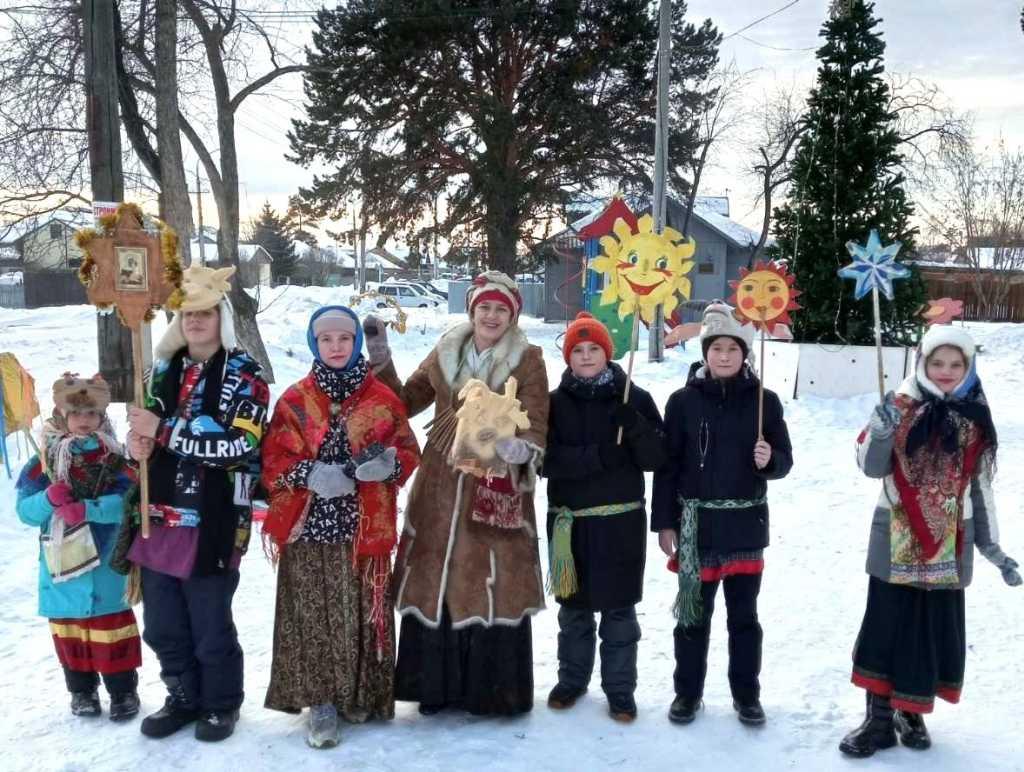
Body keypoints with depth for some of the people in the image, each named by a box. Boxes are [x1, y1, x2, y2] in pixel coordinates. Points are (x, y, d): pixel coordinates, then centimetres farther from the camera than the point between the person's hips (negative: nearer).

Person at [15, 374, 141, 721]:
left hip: (104, 562, -2)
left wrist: (87, 508, -29)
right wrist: (49, 498, -23)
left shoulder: (114, 461, -4)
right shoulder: (42, 464, 0)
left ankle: (123, 689, 17)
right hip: (60, 562, 2)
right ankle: (81, 689, 28)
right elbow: (25, 509, -3)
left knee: (110, 625, 4)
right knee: (68, 627, 13)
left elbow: (127, 502, -16)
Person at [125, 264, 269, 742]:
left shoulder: (243, 374, -7)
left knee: (210, 628, 6)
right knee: (161, 626, 15)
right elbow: (147, 428, 22)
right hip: (158, 519, 6)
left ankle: (220, 705, 27)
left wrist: (162, 431, -21)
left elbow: (239, 445, -19)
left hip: (211, 524, -6)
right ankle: (183, 699, 35)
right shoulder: (164, 367, 11)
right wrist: (138, 443, -4)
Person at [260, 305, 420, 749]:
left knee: (360, 614, 6)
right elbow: (273, 460, 0)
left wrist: (389, 463, -18)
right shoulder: (295, 400, 3)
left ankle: (359, 695, 22)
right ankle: (320, 703, 9)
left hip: (364, 527, 0)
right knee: (313, 615, 1)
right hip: (308, 526, 0)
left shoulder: (382, 399, 4)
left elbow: (408, 452, 5)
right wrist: (309, 474, -18)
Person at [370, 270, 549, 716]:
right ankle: (437, 684, 19)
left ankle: (492, 689, 11)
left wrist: (522, 449, -25)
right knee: (435, 581, 6)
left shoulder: (528, 361, 0)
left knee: (493, 585, -3)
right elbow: (405, 402, 16)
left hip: (497, 487, -3)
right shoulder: (445, 353, 11)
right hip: (441, 486, 3)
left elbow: (535, 427, -4)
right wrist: (381, 362, 6)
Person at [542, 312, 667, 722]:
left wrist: (634, 426, -22)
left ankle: (620, 688, 17)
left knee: (619, 608, 4)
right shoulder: (555, 402, 2)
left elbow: (656, 458, -4)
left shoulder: (635, 399, -1)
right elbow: (547, 459, -9)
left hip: (620, 520, -1)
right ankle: (572, 677, 30)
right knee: (573, 605, 13)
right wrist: (597, 455, -21)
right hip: (569, 520, 2)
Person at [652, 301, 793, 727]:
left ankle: (746, 693, 24)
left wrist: (769, 461, -19)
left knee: (743, 612, 10)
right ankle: (688, 691, 22)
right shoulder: (684, 400, -3)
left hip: (747, 521, 1)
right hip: (696, 520, 0)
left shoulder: (764, 400, -1)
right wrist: (664, 522, -3)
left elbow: (785, 461, 5)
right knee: (694, 611, 9)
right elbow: (667, 464, -1)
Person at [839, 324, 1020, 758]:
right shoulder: (901, 406, -5)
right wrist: (880, 431, -27)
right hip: (897, 540, -2)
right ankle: (879, 719, 9)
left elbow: (980, 488, 12)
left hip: (949, 544, 3)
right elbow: (872, 467, -7)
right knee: (886, 625, -1)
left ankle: (912, 713, 23)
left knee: (936, 629, 7)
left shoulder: (975, 420, 4)